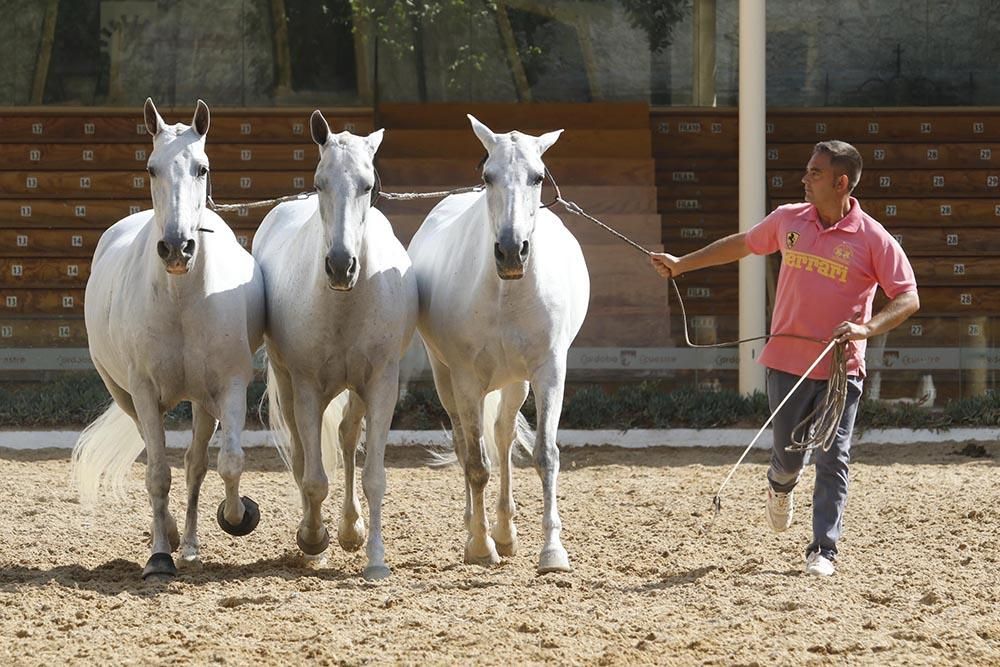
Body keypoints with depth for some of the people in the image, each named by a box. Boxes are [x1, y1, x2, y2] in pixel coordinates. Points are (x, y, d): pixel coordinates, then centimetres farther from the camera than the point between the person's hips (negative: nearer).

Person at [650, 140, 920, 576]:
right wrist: (682, 264, 23)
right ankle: (781, 486, 44)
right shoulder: (788, 220, 3)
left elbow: (908, 298, -9)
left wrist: (868, 328, -25)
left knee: (833, 459, -4)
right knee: (789, 453, 8)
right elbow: (742, 244, 21)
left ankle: (823, 550, 2)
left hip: (841, 366, -3)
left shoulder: (873, 239, -9)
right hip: (787, 361, 3)